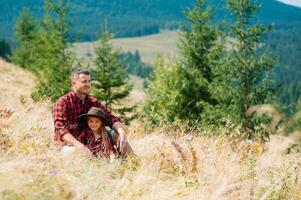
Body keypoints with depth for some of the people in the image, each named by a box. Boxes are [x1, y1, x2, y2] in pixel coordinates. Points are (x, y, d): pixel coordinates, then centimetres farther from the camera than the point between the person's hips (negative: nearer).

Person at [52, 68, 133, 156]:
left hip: (91, 143, 6)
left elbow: (112, 119, 0)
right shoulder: (63, 102, -10)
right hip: (69, 145, -6)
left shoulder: (93, 102, 8)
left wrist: (122, 132, -22)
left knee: (117, 135, -10)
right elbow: (60, 129, -22)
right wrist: (78, 145, -39)